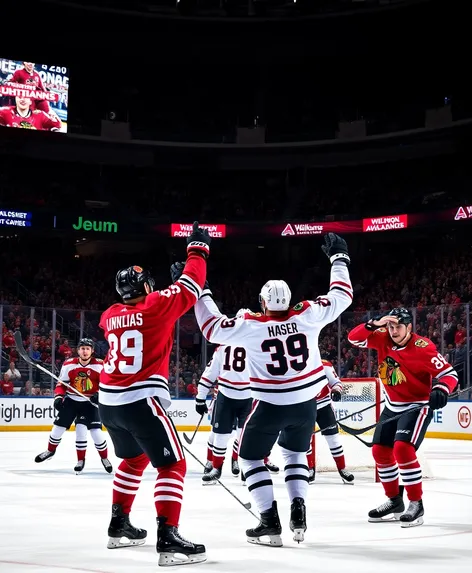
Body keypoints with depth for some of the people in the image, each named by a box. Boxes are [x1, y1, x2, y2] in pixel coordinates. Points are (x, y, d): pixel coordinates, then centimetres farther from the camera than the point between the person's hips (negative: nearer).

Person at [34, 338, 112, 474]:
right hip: (71, 400, 2)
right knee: (58, 427, 9)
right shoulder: (68, 365, -9)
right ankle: (50, 450, 37)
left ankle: (104, 458, 10)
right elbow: (61, 383, 0)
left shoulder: (100, 365, -14)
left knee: (96, 432, -13)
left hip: (90, 402, -2)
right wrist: (58, 397, -15)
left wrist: (99, 394, -23)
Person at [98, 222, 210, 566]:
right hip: (140, 401, -8)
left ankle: (119, 525, 34)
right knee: (173, 466, -3)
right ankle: (168, 539, -14)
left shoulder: (111, 316, 12)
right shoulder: (155, 306, -7)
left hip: (109, 402, 8)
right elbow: (190, 288, -2)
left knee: (134, 460, 28)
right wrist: (198, 249, 11)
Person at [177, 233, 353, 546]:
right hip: (305, 403, 4)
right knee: (295, 454, 26)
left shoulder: (251, 326, -15)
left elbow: (213, 328, -9)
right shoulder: (307, 316, -9)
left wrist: (201, 292, 0)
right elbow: (342, 296, 2)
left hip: (270, 405, -4)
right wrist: (339, 258, 14)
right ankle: (298, 514, 11)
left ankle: (270, 521, 4)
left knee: (251, 457, 14)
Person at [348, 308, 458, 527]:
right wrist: (374, 324, -23)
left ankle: (416, 504, -13)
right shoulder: (383, 338, -6)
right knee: (380, 451, 10)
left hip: (417, 406, -7)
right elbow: (354, 338, -8)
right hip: (392, 406, 7)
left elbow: (449, 372, -20)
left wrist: (441, 390, -40)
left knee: (402, 449, -24)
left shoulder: (423, 347, -22)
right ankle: (394, 501, 25)